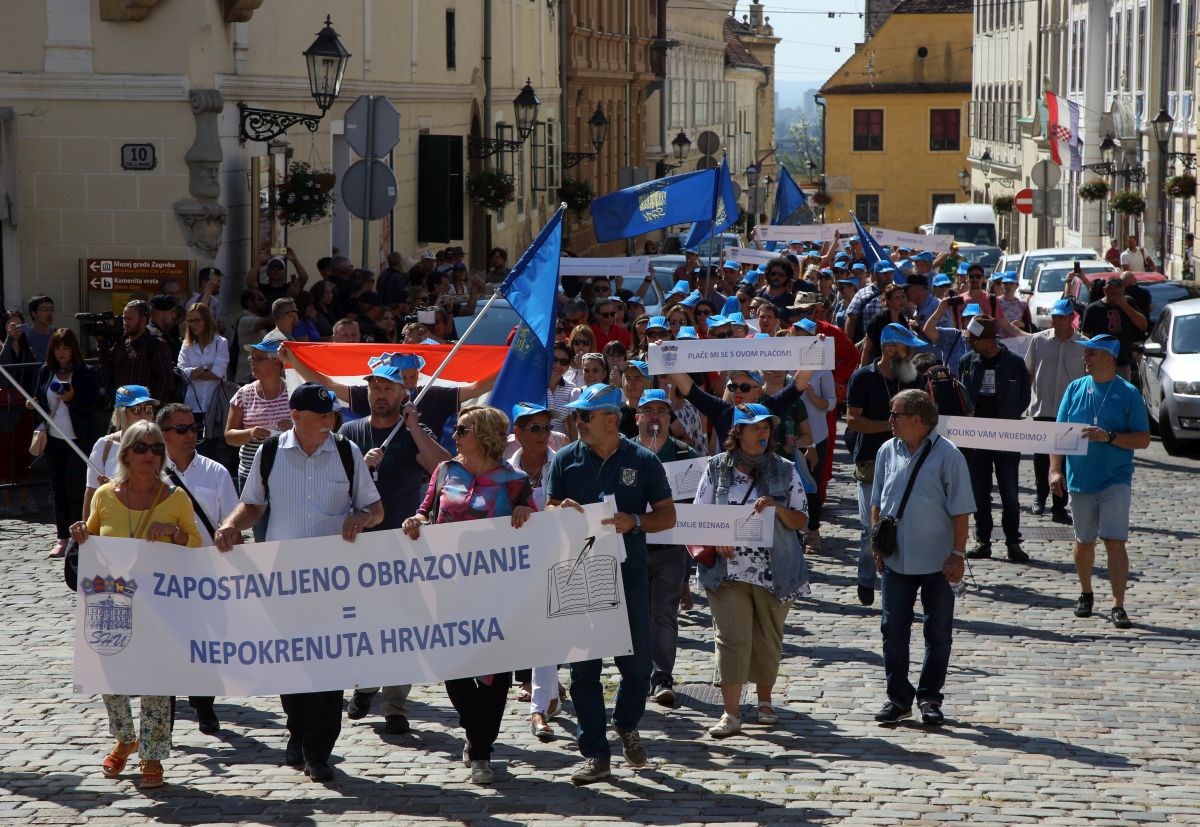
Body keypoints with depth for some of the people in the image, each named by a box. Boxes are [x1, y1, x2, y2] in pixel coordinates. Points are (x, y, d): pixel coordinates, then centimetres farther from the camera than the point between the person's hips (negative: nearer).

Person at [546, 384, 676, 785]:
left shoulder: (643, 461, 1)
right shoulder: (566, 459, 5)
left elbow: (667, 515, 4)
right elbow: (548, 512, 9)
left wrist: (634, 522, -15)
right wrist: (562, 511, -15)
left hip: (628, 575, -1)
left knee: (636, 662, 4)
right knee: (583, 667, 1)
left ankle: (626, 724, 33)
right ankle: (595, 753, 7)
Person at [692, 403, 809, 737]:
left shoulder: (785, 470, 4)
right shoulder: (717, 468, 3)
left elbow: (801, 521, 5)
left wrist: (778, 508, -15)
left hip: (774, 570, 1)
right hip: (728, 569, -1)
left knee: (768, 638, 10)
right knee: (731, 637, -8)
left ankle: (764, 700, 29)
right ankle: (731, 713, -8)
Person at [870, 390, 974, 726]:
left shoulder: (947, 455, -10)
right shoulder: (887, 452, 4)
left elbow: (961, 510, -9)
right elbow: (877, 503, 13)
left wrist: (957, 554, -12)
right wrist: (877, 545, 9)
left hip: (937, 560, -4)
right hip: (896, 559, 4)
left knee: (938, 632, 7)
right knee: (893, 630, 6)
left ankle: (930, 698, 18)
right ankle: (898, 697, 15)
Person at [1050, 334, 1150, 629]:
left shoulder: (1128, 394, -4)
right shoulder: (1075, 389, 6)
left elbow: (1143, 439, -6)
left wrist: (1109, 437, -19)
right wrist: (1055, 470, -2)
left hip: (1115, 480, -4)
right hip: (1080, 480, 4)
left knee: (1115, 542, -12)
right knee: (1084, 542, 14)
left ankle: (1118, 606, -9)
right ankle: (1085, 594, 33)